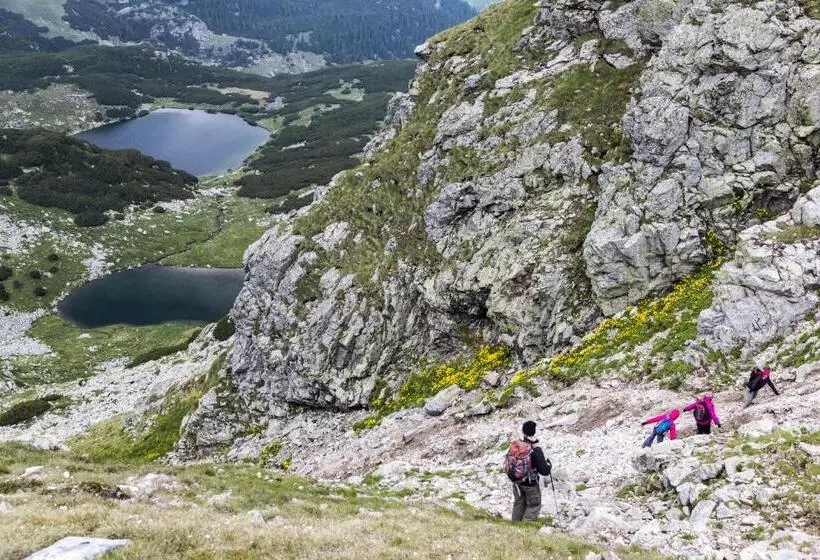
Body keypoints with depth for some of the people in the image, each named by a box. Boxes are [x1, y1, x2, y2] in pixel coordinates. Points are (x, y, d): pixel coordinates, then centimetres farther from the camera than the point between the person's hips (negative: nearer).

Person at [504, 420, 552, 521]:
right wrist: (548, 464, -2)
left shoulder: (514, 446, -13)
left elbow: (507, 463, 0)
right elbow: (545, 471, -23)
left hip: (516, 482, 5)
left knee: (518, 504, 25)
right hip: (531, 484, -5)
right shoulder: (536, 450, -27)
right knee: (534, 506, 17)